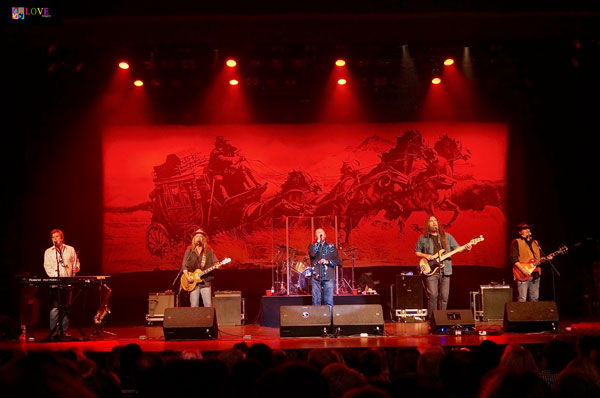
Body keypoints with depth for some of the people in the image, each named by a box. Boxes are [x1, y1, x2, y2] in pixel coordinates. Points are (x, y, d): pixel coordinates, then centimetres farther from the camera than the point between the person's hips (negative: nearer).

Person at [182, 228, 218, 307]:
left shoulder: (209, 251, 10)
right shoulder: (189, 251, 8)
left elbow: (215, 262, 8)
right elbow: (184, 266, 6)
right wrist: (187, 277, -8)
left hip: (205, 282, 0)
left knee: (208, 305, -9)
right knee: (194, 306, -5)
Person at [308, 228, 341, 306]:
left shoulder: (331, 247, 14)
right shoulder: (312, 246, 11)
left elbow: (338, 261, 8)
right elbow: (312, 254, -12)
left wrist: (328, 261, -7)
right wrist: (318, 242, -7)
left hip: (328, 277, 0)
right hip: (316, 277, 0)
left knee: (329, 302, -4)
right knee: (316, 302, -2)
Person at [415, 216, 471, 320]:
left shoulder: (447, 236, 12)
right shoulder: (423, 238, 9)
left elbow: (457, 248, 8)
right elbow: (417, 252, 13)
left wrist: (465, 248, -13)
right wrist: (425, 255, -6)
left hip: (445, 271, 2)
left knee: (444, 296, 2)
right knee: (433, 295, -12)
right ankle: (431, 318, -5)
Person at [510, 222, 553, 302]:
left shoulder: (535, 243, 22)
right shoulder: (516, 242, 0)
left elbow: (540, 256, 24)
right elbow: (513, 258, -10)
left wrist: (546, 258, 1)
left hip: (535, 274, 7)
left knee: (535, 298, 6)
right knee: (522, 299, -11)